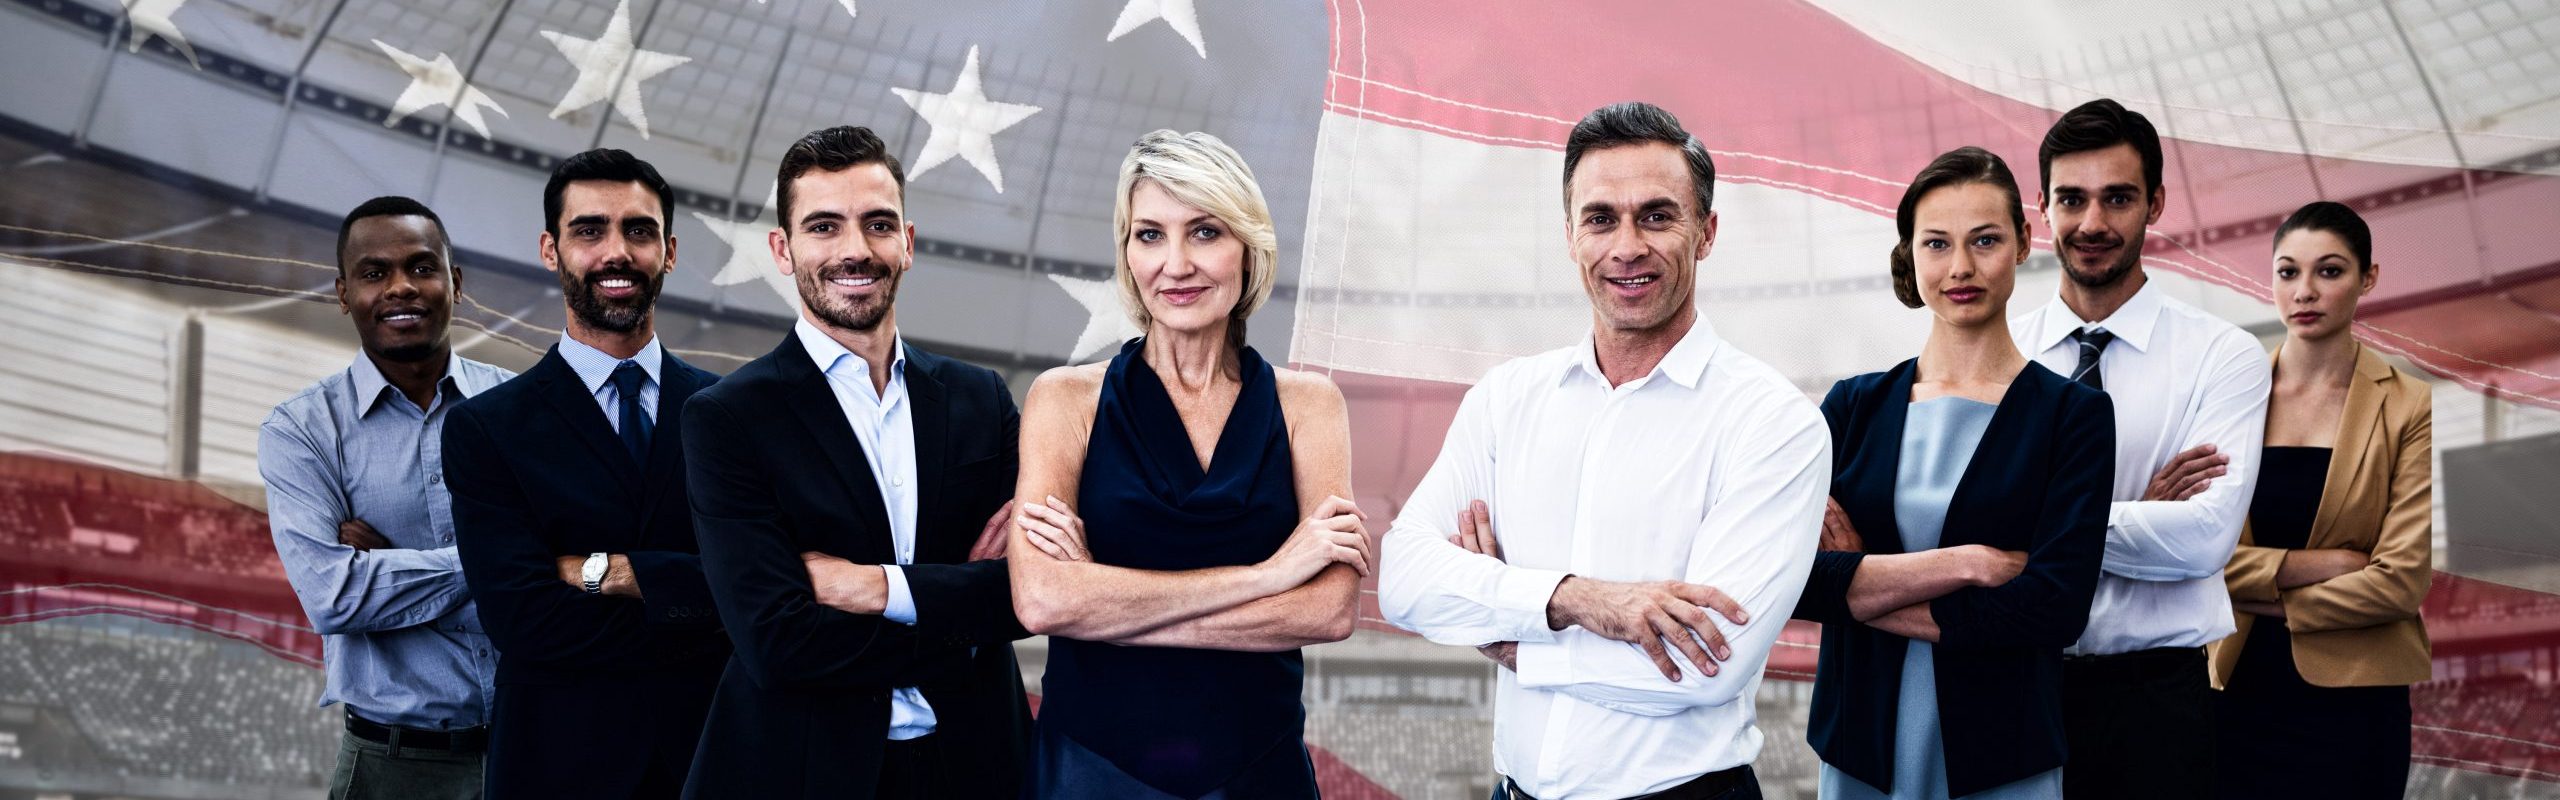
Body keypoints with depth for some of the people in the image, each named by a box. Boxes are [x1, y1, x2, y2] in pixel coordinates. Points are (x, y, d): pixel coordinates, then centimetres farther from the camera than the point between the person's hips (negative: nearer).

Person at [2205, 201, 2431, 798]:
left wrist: (2266, 599, -6)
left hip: (2351, 703, -2)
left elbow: (2401, 581, -10)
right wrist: (2312, 564, -14)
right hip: (2237, 690, 2)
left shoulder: (2411, 408, -5)